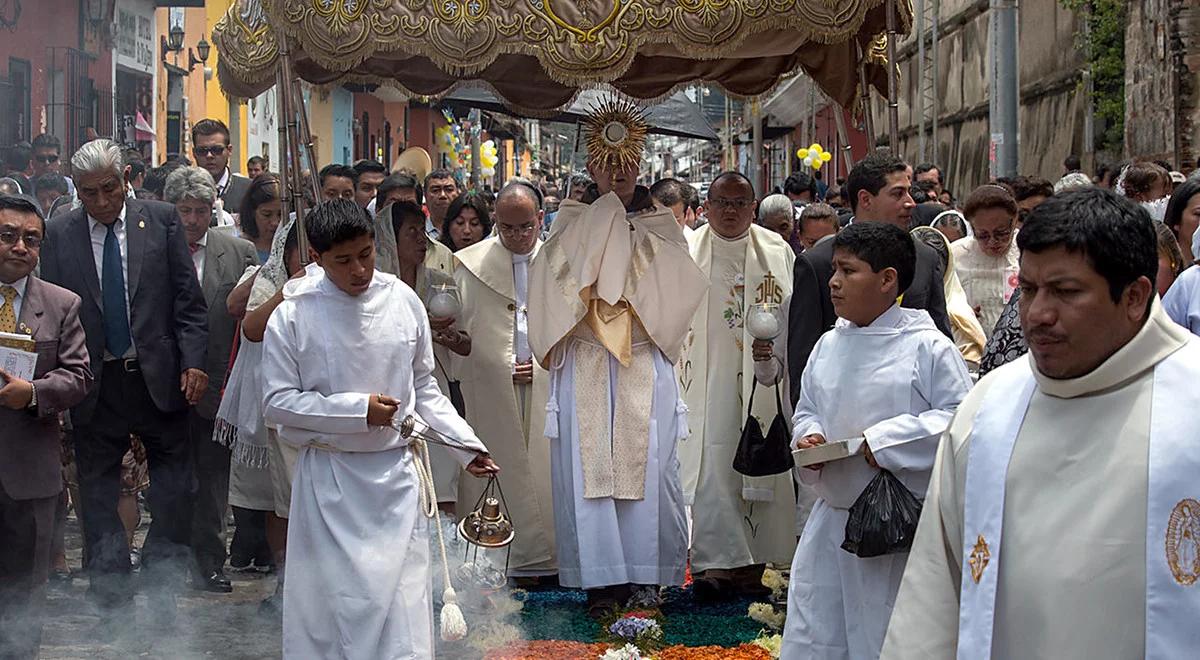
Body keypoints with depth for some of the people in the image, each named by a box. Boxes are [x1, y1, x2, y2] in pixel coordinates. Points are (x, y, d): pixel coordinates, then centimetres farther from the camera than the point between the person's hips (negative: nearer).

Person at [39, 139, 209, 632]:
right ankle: (113, 603, 20)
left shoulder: (161, 220, -1)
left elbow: (189, 299, 0)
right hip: (96, 386, 1)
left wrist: (193, 362, -9)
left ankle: (161, 591, 19)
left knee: (175, 492, 3)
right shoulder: (59, 234, 1)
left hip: (158, 378, -1)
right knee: (98, 499, 8)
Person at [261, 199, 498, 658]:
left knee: (403, 600, 0)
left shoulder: (402, 300, 1)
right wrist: (357, 410, -14)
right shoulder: (293, 315, -6)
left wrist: (467, 445, 3)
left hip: (396, 472, 2)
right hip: (329, 478, -1)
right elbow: (277, 401, -6)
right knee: (330, 600, 4)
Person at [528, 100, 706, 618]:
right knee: (590, 466, -3)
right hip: (585, 366, 0)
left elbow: (675, 288, 0)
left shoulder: (659, 225, 11)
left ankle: (645, 574, 6)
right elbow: (558, 276, -6)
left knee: (646, 464, -2)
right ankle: (603, 579, 2)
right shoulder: (573, 222, 10)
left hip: (645, 366, 0)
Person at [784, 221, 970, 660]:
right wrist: (808, 435, -3)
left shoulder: (927, 347, -10)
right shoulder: (828, 345, 8)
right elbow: (806, 410, 20)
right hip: (830, 517, 6)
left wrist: (885, 441, -18)